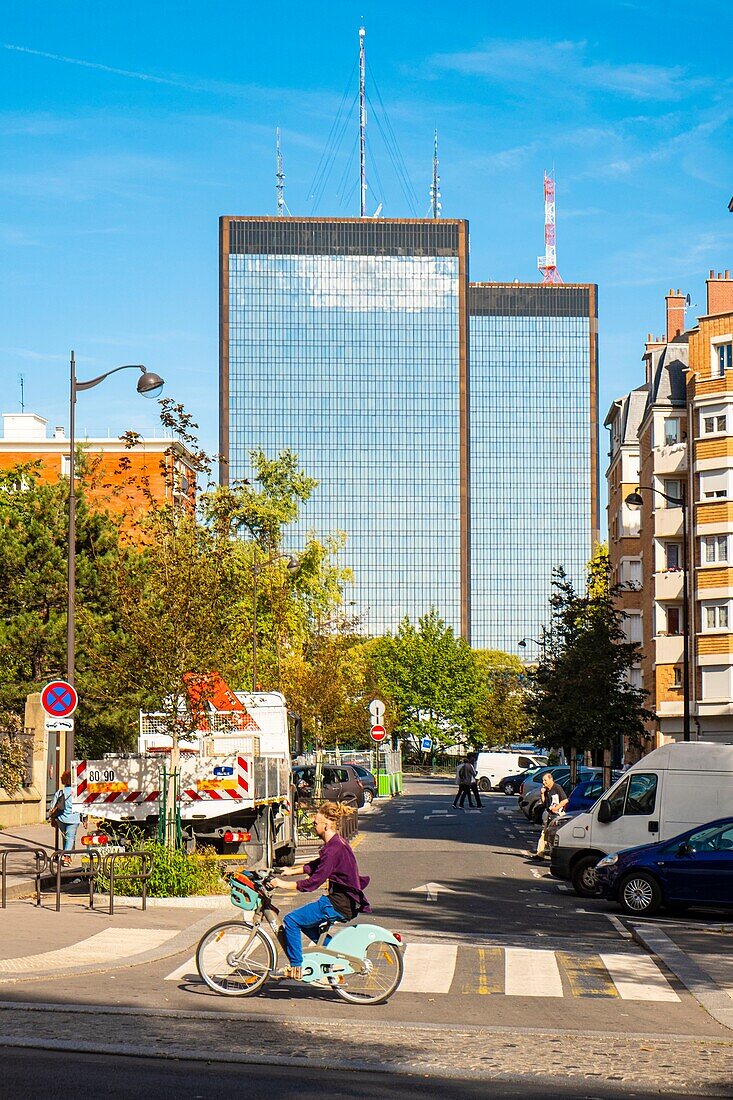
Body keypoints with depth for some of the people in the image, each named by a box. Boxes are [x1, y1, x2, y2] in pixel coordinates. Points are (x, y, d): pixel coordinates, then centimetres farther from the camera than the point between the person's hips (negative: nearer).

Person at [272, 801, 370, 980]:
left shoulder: (334, 849, -22)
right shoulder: (338, 843, 9)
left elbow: (314, 882, -23)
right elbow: (317, 865, 24)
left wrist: (284, 885, -17)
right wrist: (292, 870, 21)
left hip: (339, 904, -10)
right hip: (345, 901, 10)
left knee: (291, 921, -6)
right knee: (303, 919, 27)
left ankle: (295, 968, -1)